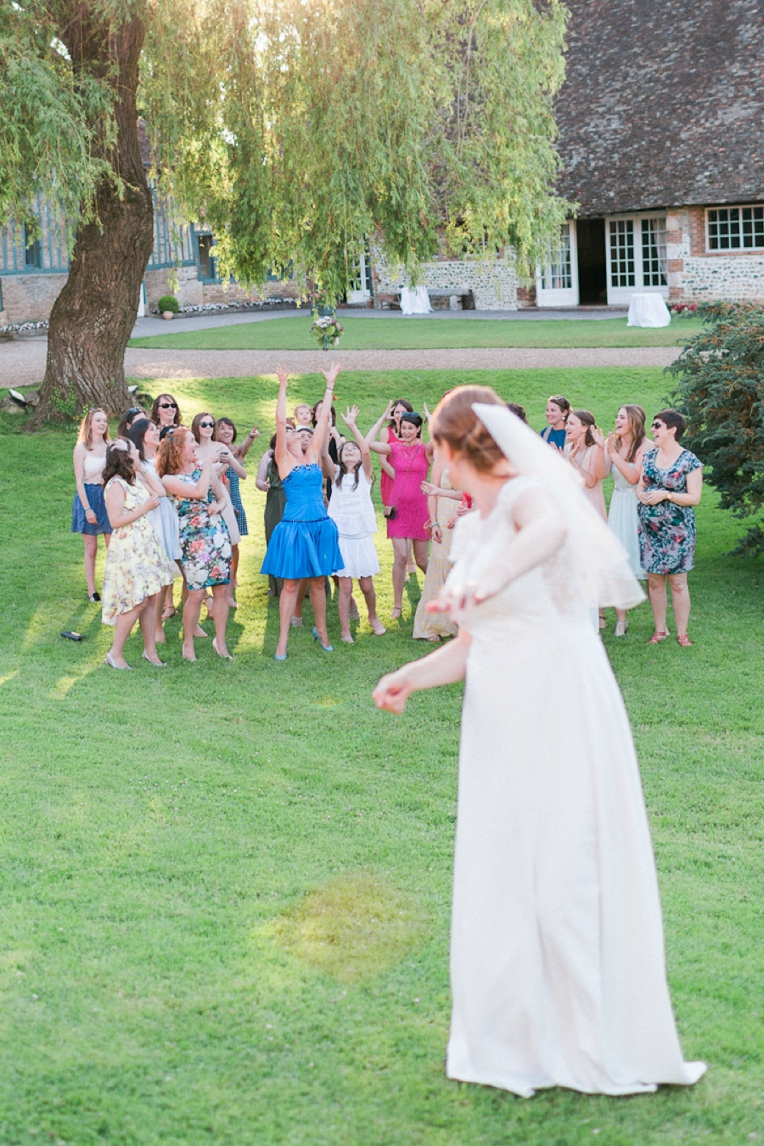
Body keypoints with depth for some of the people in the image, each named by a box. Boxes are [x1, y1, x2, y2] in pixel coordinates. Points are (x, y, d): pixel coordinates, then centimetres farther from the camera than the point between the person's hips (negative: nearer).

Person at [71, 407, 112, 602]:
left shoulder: (111, 446, 2)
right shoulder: (81, 449, -8)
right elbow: (79, 481, -9)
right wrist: (87, 508, -14)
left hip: (109, 496, 3)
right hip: (89, 496, -3)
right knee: (91, 549, 5)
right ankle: (91, 591, 11)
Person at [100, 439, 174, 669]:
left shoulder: (136, 478, 10)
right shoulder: (116, 485, -16)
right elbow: (115, 521, -20)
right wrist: (145, 508, -17)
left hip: (146, 545, 9)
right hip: (128, 549, -9)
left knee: (152, 598, 8)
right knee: (137, 602, -7)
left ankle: (150, 650, 17)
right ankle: (115, 653, 4)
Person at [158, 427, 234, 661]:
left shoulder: (205, 468, 9)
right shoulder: (169, 479, -6)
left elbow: (222, 496, 15)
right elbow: (199, 492, -20)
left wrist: (219, 506, -7)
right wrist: (208, 463, -11)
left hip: (218, 533, 5)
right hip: (193, 538, -5)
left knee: (222, 589, 4)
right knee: (196, 593, -5)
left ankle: (220, 641, 16)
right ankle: (188, 644, 11)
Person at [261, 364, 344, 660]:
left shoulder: (313, 455, 10)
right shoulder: (283, 459, -1)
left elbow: (324, 418, 10)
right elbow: (279, 421, -11)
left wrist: (330, 385, 11)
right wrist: (283, 387, -12)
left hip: (321, 526, 4)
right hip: (294, 527, -4)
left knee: (318, 581, 13)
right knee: (291, 583, -1)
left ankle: (321, 630, 27)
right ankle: (282, 641, 3)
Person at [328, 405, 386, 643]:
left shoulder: (365, 473, 2)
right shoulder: (336, 473, 7)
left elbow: (366, 450, -16)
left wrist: (352, 425, -20)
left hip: (362, 536, 0)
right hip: (340, 536, 0)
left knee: (366, 585, 6)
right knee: (345, 586, -3)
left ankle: (373, 617, 32)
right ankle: (345, 630, 5)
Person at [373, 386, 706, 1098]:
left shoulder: (528, 494, -11)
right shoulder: (469, 532, 14)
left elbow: (550, 528, -37)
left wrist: (486, 581, -54)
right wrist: (409, 678, 1)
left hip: (561, 713, -8)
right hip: (501, 725, 8)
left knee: (565, 877, -4)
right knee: (500, 879, 10)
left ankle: (599, 1046, 10)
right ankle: (518, 1040, 23)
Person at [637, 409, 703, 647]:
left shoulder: (689, 461, -9)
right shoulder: (649, 456, 8)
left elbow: (694, 498, -10)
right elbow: (639, 486, 14)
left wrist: (665, 495, -19)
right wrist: (642, 495, -8)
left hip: (677, 530, -5)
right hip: (650, 528, 5)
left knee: (678, 582, 0)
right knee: (654, 581, 9)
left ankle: (682, 632, 10)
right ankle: (660, 629, 20)